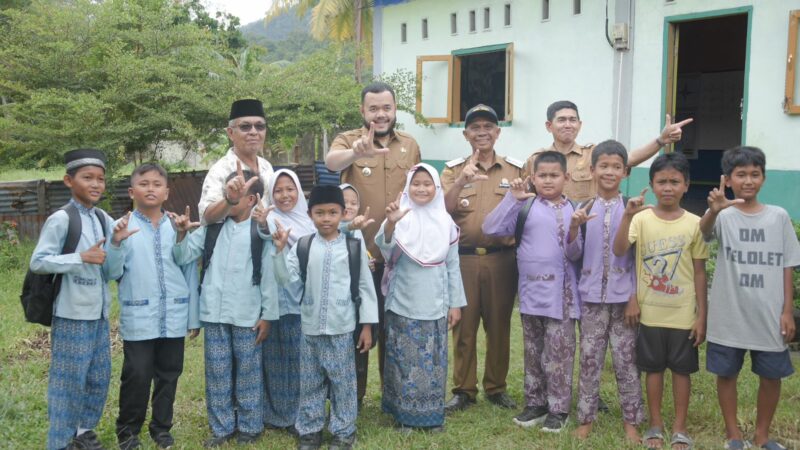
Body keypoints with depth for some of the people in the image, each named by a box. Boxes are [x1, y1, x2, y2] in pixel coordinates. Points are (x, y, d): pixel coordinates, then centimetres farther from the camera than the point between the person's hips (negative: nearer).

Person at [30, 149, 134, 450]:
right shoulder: (60, 220, -12)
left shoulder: (104, 219, 7)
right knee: (68, 380, 2)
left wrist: (117, 243, -7)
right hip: (72, 316, -7)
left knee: (99, 377, 15)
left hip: (99, 314, 7)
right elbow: (37, 262, -16)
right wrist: (81, 257, -22)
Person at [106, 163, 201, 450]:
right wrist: (116, 244, -17)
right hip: (138, 318, -2)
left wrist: (194, 316, 7)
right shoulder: (121, 227, -1)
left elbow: (190, 272, 7)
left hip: (174, 316, 2)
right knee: (136, 376, 3)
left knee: (169, 375, 12)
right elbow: (113, 273, 0)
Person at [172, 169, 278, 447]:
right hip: (214, 313, 4)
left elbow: (269, 275, -4)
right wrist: (182, 235, -12)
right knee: (217, 372, 11)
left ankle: (249, 426, 23)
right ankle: (221, 426, 25)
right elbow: (184, 257, 7)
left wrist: (267, 315, -4)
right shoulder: (212, 227, 6)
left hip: (247, 316, -3)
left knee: (248, 372, 8)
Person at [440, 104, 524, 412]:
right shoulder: (453, 169, 6)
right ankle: (463, 390, 17)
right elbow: (442, 210, -9)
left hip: (502, 259, 1)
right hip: (463, 258, -1)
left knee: (499, 326, 8)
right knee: (464, 326, 5)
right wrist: (461, 181, -22)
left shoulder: (516, 169, 9)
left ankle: (496, 387, 24)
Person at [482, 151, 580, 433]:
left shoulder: (574, 210, 5)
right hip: (532, 290, 1)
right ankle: (536, 403, 26)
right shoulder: (524, 206, 0)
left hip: (561, 292, 0)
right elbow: (491, 229, -10)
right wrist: (512, 198, -16)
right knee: (533, 352, 13)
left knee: (558, 353, 3)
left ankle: (558, 408, 16)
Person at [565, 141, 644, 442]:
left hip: (623, 297, -1)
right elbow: (574, 254, 1)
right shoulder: (583, 209, 3)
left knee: (626, 360, 6)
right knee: (589, 358, 7)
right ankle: (585, 418, 18)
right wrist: (574, 227, -16)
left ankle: (631, 420, 18)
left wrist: (636, 296, -5)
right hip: (592, 297, 1)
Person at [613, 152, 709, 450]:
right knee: (654, 368, 11)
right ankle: (656, 424, 26)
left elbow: (699, 273, 1)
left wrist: (702, 315, 0)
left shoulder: (694, 223, -3)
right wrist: (627, 216, -34)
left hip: (684, 314, 0)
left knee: (681, 369, 10)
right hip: (651, 312, 0)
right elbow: (619, 251, -22)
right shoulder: (642, 219, -6)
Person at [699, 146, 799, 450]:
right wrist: (714, 209, -51)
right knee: (726, 373, 9)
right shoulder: (724, 216, -5)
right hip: (729, 314, -2)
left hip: (769, 315, 2)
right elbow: (704, 232, -29)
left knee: (771, 375, 11)